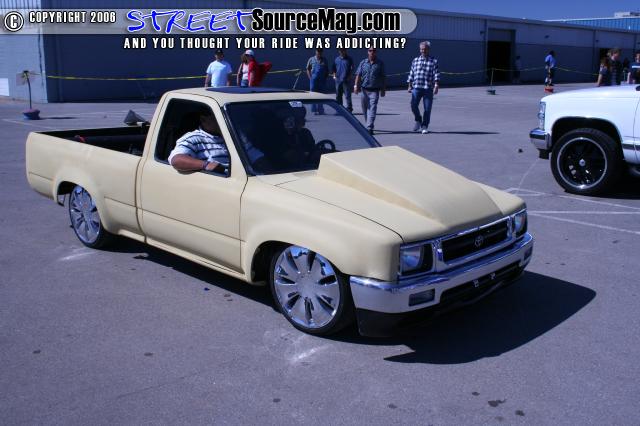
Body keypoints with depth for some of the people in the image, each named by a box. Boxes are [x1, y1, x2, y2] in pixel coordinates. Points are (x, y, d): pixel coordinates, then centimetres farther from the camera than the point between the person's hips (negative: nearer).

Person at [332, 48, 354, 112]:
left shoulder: (349, 59, 1)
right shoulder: (336, 59, 12)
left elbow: (352, 69, -1)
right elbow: (333, 68, 20)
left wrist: (349, 77, -9)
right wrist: (334, 75, 7)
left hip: (346, 80, -4)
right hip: (338, 80, 4)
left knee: (347, 95, -7)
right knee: (338, 95, 10)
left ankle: (349, 108, -4)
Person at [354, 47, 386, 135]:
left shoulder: (380, 64, 5)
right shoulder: (363, 62, 9)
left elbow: (383, 77, 7)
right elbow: (358, 75, 5)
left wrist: (383, 89, 4)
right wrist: (356, 85, -8)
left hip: (374, 91, -3)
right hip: (364, 90, 3)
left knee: (372, 109, -13)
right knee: (365, 109, 11)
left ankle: (369, 128, -17)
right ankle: (369, 124, 30)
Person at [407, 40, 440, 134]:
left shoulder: (433, 61, 4)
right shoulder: (415, 60, 12)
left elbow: (436, 75, -3)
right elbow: (411, 74, 17)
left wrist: (436, 86, -15)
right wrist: (409, 86, 13)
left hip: (428, 89, -2)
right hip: (416, 88, 2)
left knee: (427, 109, -1)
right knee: (413, 105, -12)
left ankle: (424, 127, 11)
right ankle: (418, 120, 14)